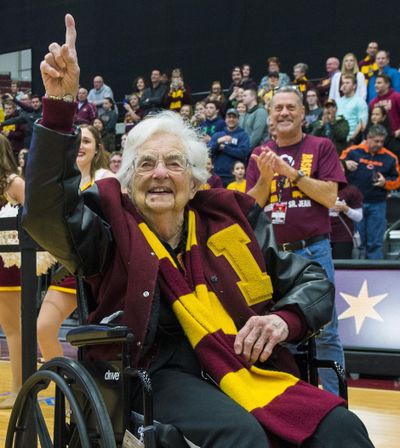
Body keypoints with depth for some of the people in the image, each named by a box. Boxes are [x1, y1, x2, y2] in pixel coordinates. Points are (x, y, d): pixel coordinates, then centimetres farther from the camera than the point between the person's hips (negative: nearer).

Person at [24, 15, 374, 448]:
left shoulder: (229, 218, 11)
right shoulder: (112, 229, 3)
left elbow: (312, 281, 16)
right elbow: (44, 208, -18)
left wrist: (284, 319, -8)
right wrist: (59, 103, -27)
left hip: (243, 363, 4)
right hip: (158, 374, -3)